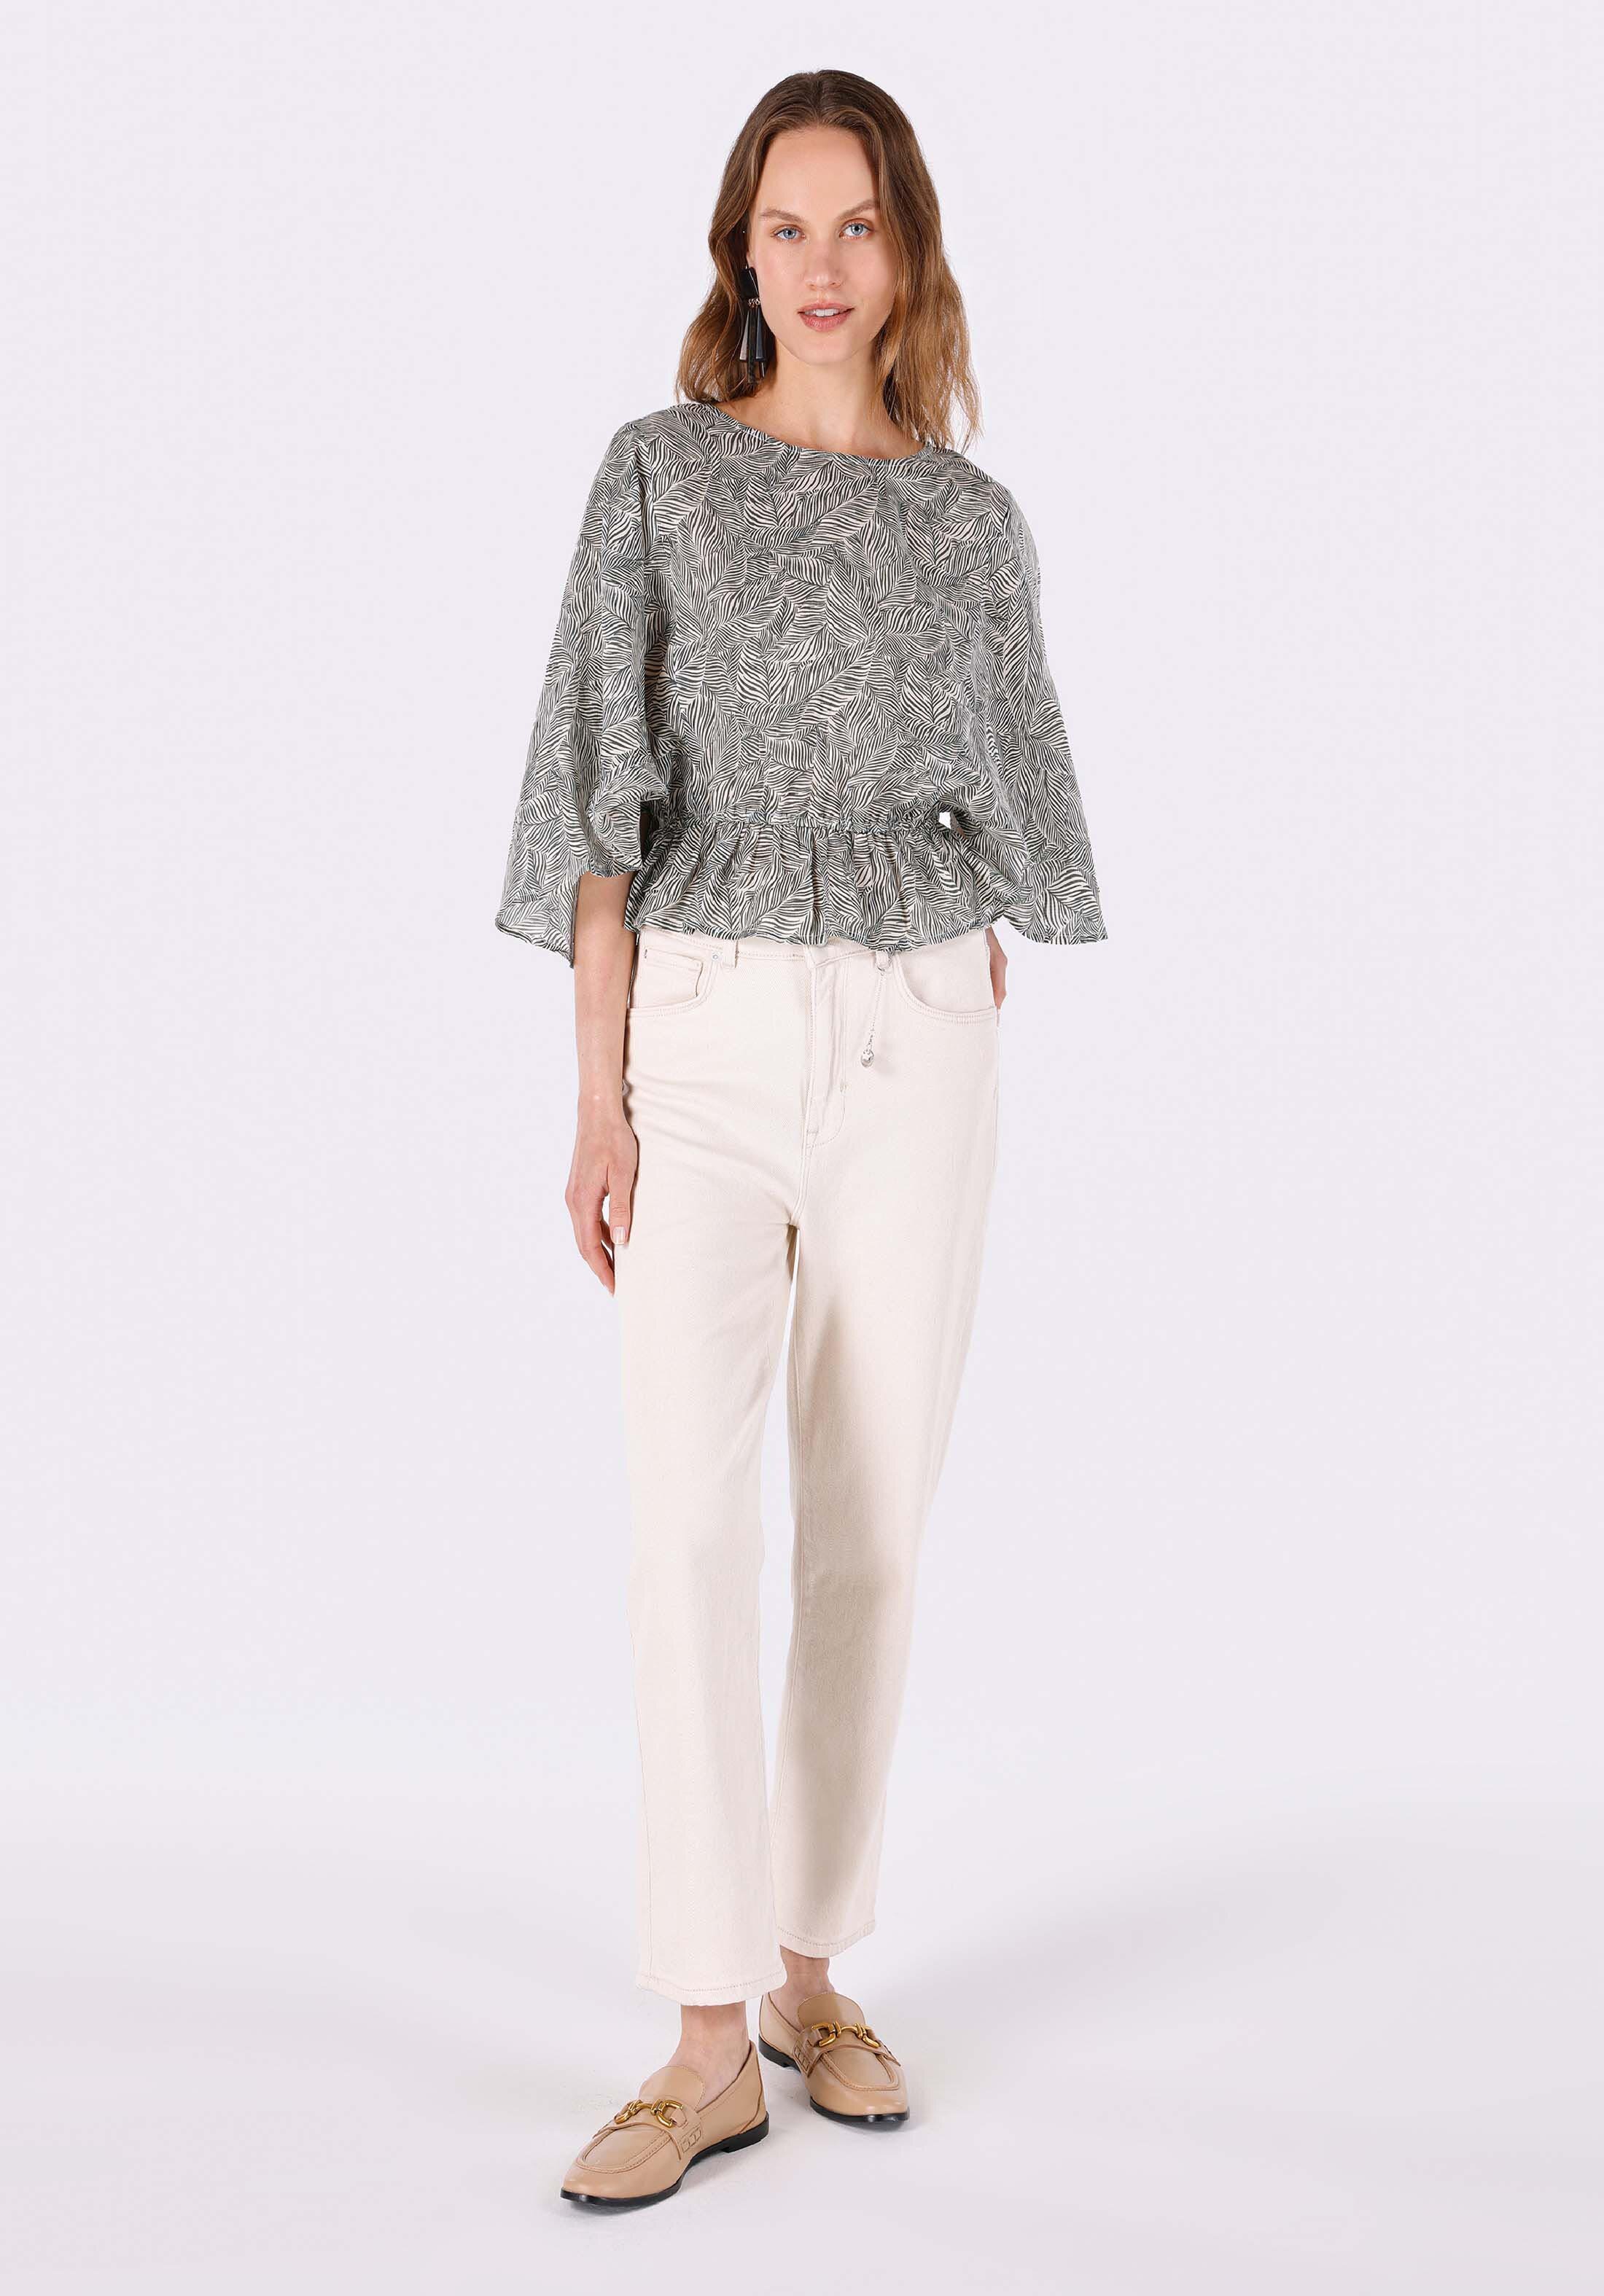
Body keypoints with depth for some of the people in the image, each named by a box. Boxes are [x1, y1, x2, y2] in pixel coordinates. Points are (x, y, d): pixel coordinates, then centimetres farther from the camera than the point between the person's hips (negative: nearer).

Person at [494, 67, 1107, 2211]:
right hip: (704, 1027, -2)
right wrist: (601, 1093, -8)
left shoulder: (974, 523, 10)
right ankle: (709, 2047, -7)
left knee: (873, 1528, 5)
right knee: (689, 1523, -12)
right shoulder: (661, 472, 3)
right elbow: (605, 794, -2)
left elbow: (1000, 815, 14)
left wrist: (982, 1060, 8)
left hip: (917, 1045, 2)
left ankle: (813, 1972, 20)